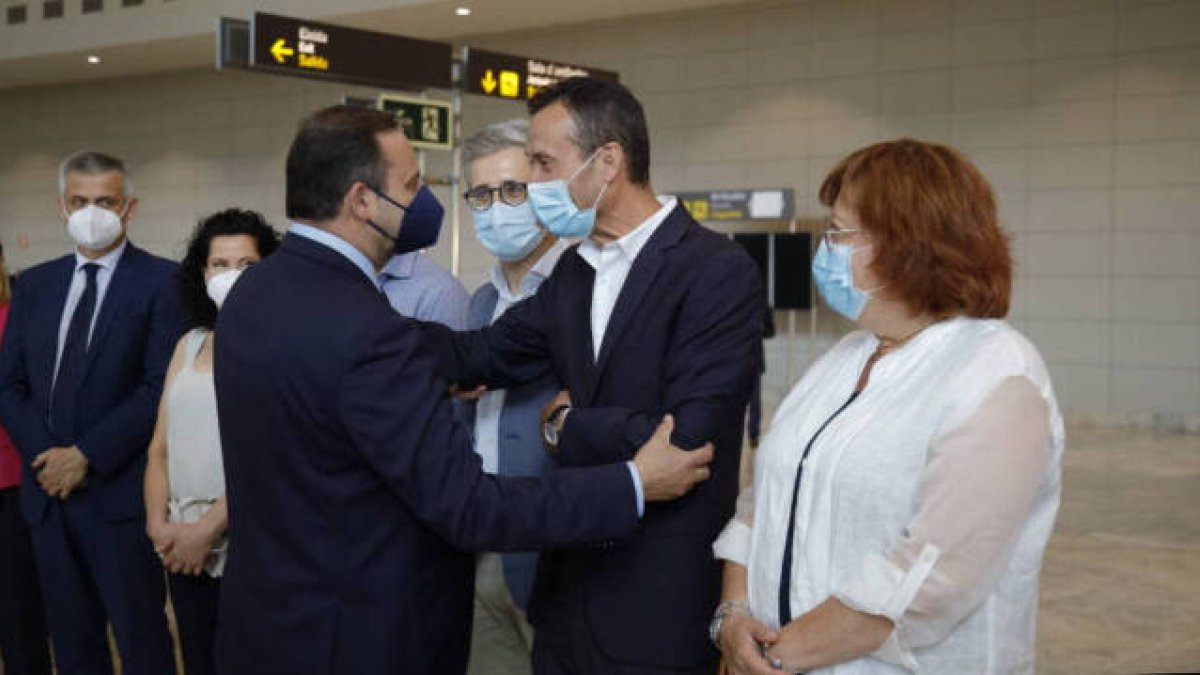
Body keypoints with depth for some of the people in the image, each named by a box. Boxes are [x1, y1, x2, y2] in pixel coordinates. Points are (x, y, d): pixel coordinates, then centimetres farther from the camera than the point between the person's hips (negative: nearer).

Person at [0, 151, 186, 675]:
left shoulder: (161, 281, -5)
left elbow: (160, 387, -12)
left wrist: (87, 455, -14)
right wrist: (45, 456, -6)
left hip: (121, 491, -5)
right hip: (48, 489, 5)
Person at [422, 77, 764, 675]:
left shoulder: (718, 272, -15)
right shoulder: (574, 271, 10)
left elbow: (686, 437, -23)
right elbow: (476, 356, 8)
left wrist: (565, 425, -8)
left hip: (659, 604, -7)